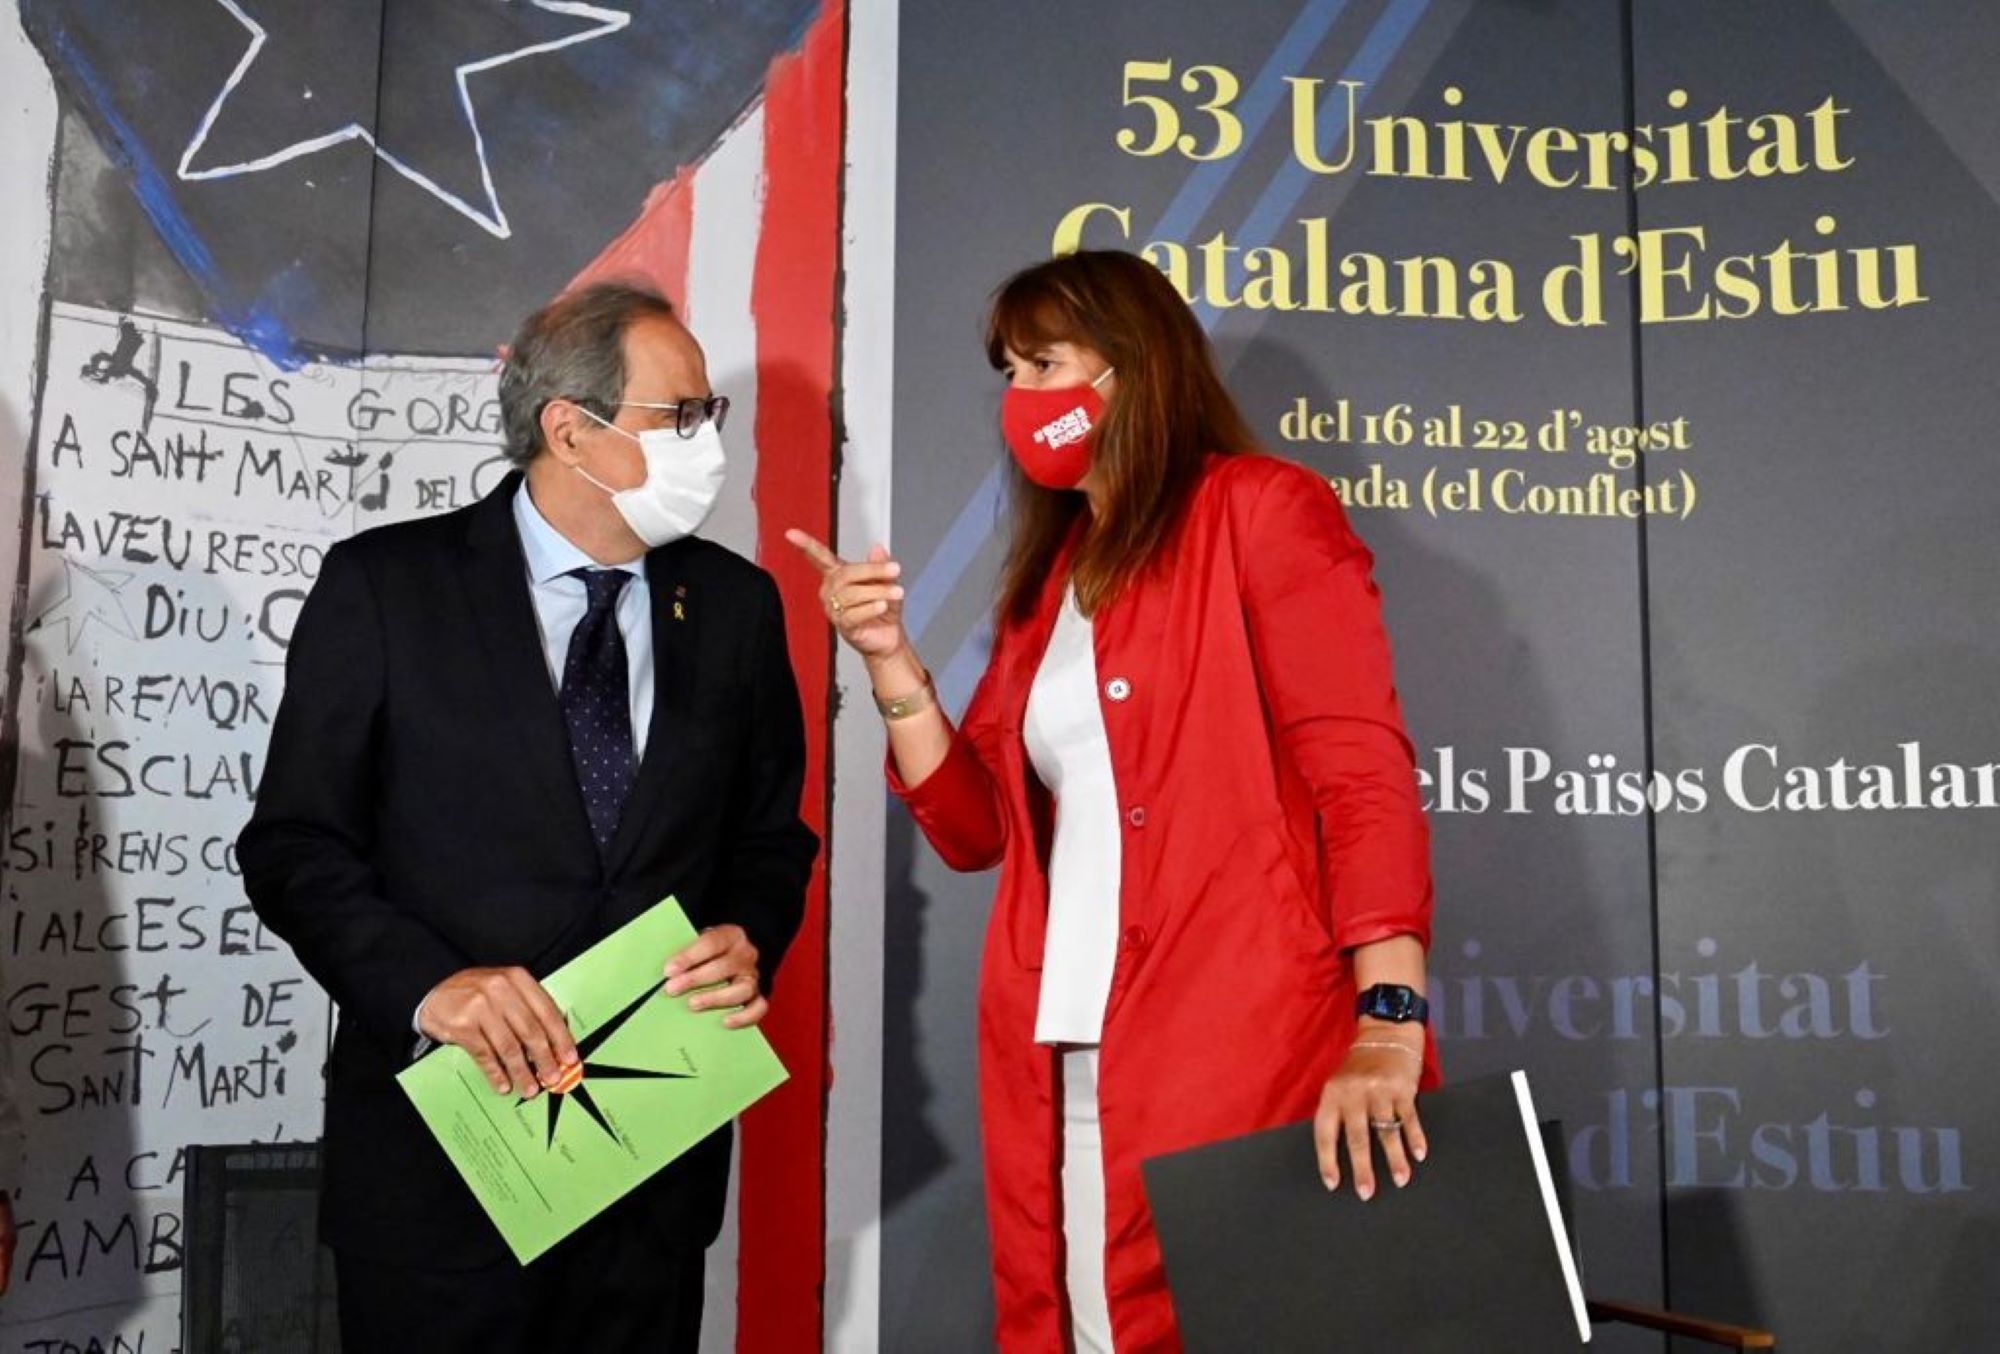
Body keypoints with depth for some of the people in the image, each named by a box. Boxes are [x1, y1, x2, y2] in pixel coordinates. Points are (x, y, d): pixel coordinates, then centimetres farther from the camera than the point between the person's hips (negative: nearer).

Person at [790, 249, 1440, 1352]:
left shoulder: (1262, 510, -1)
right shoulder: (1050, 571, 18)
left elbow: (1362, 768, -11)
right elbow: (976, 828, 15)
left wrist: (1387, 1024, -21)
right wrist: (891, 662, 2)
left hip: (1240, 1048, -6)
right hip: (1057, 1066, 6)